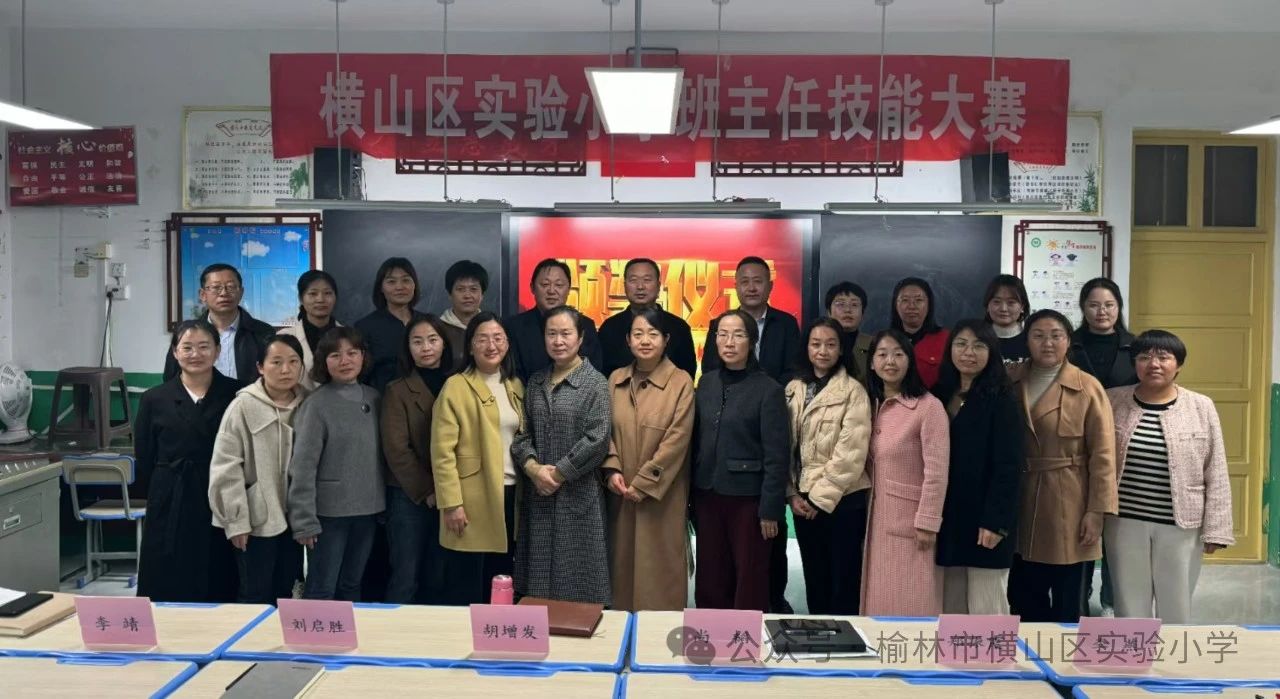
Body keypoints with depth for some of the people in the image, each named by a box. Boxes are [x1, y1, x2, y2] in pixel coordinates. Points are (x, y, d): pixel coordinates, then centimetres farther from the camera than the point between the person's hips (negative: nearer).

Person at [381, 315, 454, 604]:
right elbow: (396, 449, -7)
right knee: (406, 578, 0)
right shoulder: (397, 390, -1)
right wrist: (426, 491, -11)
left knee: (438, 579, 10)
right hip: (410, 496, -3)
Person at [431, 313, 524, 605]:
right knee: (468, 589, 2)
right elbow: (443, 452, -12)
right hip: (473, 500, -6)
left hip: (510, 495, 6)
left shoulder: (515, 386, 12)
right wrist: (451, 503, -16)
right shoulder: (456, 387, -8)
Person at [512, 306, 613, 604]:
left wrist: (559, 473, -11)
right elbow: (522, 433, 8)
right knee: (539, 580, 9)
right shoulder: (535, 382, 12)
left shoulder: (595, 383, -4)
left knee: (577, 582, 1)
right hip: (537, 494, 5)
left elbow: (597, 439, -12)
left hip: (577, 494, -5)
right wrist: (533, 468, -9)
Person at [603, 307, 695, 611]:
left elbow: (677, 440, -11)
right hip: (621, 493, 4)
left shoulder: (681, 382, -6)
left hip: (661, 495, -4)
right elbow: (606, 429, 8)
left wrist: (642, 484, -12)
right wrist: (612, 470, -8)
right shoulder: (615, 380, 8)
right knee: (623, 561, 9)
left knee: (660, 565, 1)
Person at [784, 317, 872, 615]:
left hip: (842, 499, -4)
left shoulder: (853, 391, -8)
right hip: (804, 499, 5)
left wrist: (821, 497, -13)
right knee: (814, 578, 13)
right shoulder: (793, 389, 7)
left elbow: (851, 453, -13)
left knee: (843, 579, 4)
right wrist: (793, 493, -2)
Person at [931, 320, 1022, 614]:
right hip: (947, 517, 6)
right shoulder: (940, 395, 11)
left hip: (984, 519, -6)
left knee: (986, 611, -1)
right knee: (950, 610, 10)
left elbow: (1008, 465, -12)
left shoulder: (1002, 399, -7)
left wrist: (995, 520, -18)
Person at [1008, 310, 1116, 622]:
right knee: (1021, 595, 10)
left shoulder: (1088, 388, -6)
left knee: (1067, 600, 7)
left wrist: (1096, 511, -11)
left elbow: (1102, 455, -7)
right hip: (1020, 501, 4)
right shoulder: (1011, 382, 4)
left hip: (1068, 503, -3)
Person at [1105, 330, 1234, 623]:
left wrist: (1215, 528, -4)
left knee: (1176, 607, 12)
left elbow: (1216, 475, -1)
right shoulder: (1112, 401, -1)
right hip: (1125, 522, 1)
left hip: (1181, 524, 0)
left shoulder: (1201, 407, -3)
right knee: (1130, 605, 11)